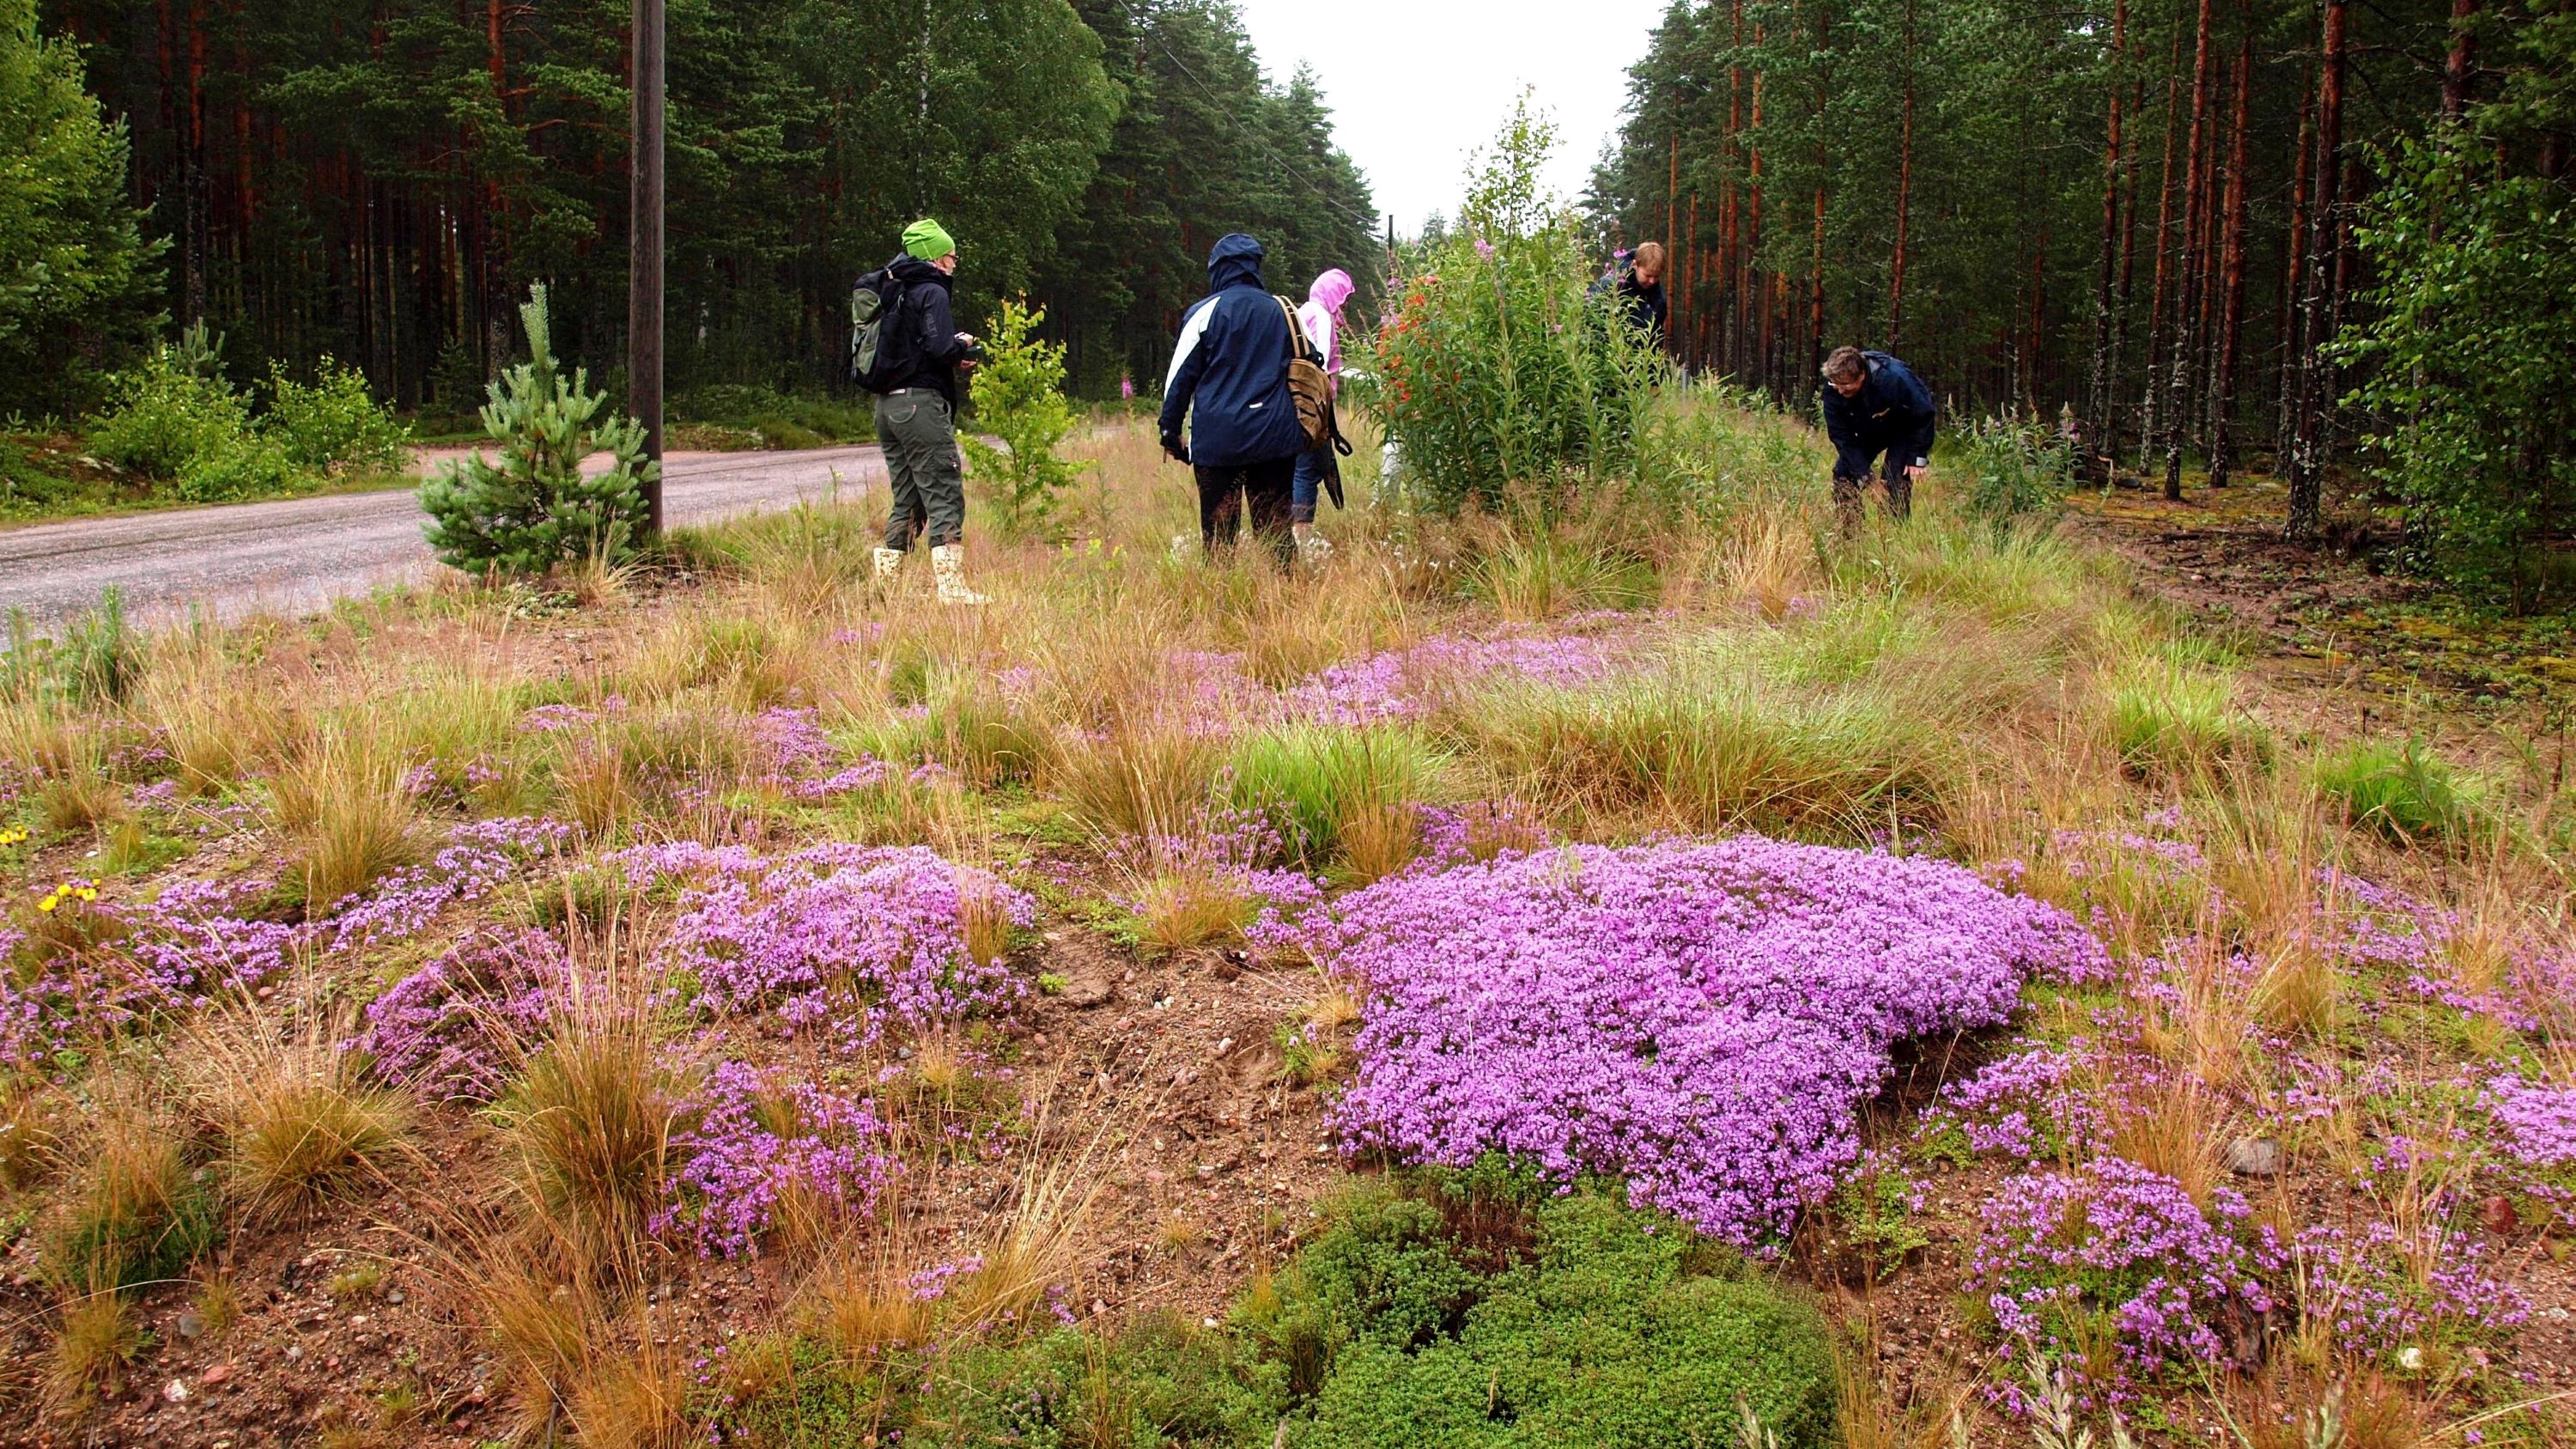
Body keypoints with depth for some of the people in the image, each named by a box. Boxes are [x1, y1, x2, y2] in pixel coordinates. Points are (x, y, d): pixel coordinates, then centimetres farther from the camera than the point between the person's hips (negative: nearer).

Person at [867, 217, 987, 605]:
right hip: (921, 403, -9)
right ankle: (952, 590, -9)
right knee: (945, 497, -6)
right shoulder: (931, 292, -8)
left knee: (907, 502, 13)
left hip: (887, 405, 9)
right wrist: (963, 345, 1)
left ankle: (884, 587, 12)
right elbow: (940, 346, -21)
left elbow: (900, 349, 17)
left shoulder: (893, 294, 18)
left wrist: (952, 356, 12)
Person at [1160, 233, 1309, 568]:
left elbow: (1180, 375, -1)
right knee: (1276, 528, 7)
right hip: (1276, 438, 3)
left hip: (1217, 440, -3)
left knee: (1217, 530, 1)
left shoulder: (1204, 312, -2)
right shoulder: (1283, 312, 11)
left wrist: (1170, 431, 7)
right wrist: (1303, 426, 28)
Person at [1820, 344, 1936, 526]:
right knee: (1843, 473, -8)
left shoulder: (1893, 379, -39)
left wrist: (1918, 458, -24)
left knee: (1897, 480, -19)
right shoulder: (1833, 390, -27)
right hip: (1868, 431, 4)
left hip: (1904, 428, -4)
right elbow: (1841, 435, -21)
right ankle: (1848, 534, -6)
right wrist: (1864, 475, -26)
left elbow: (1923, 414, -25)